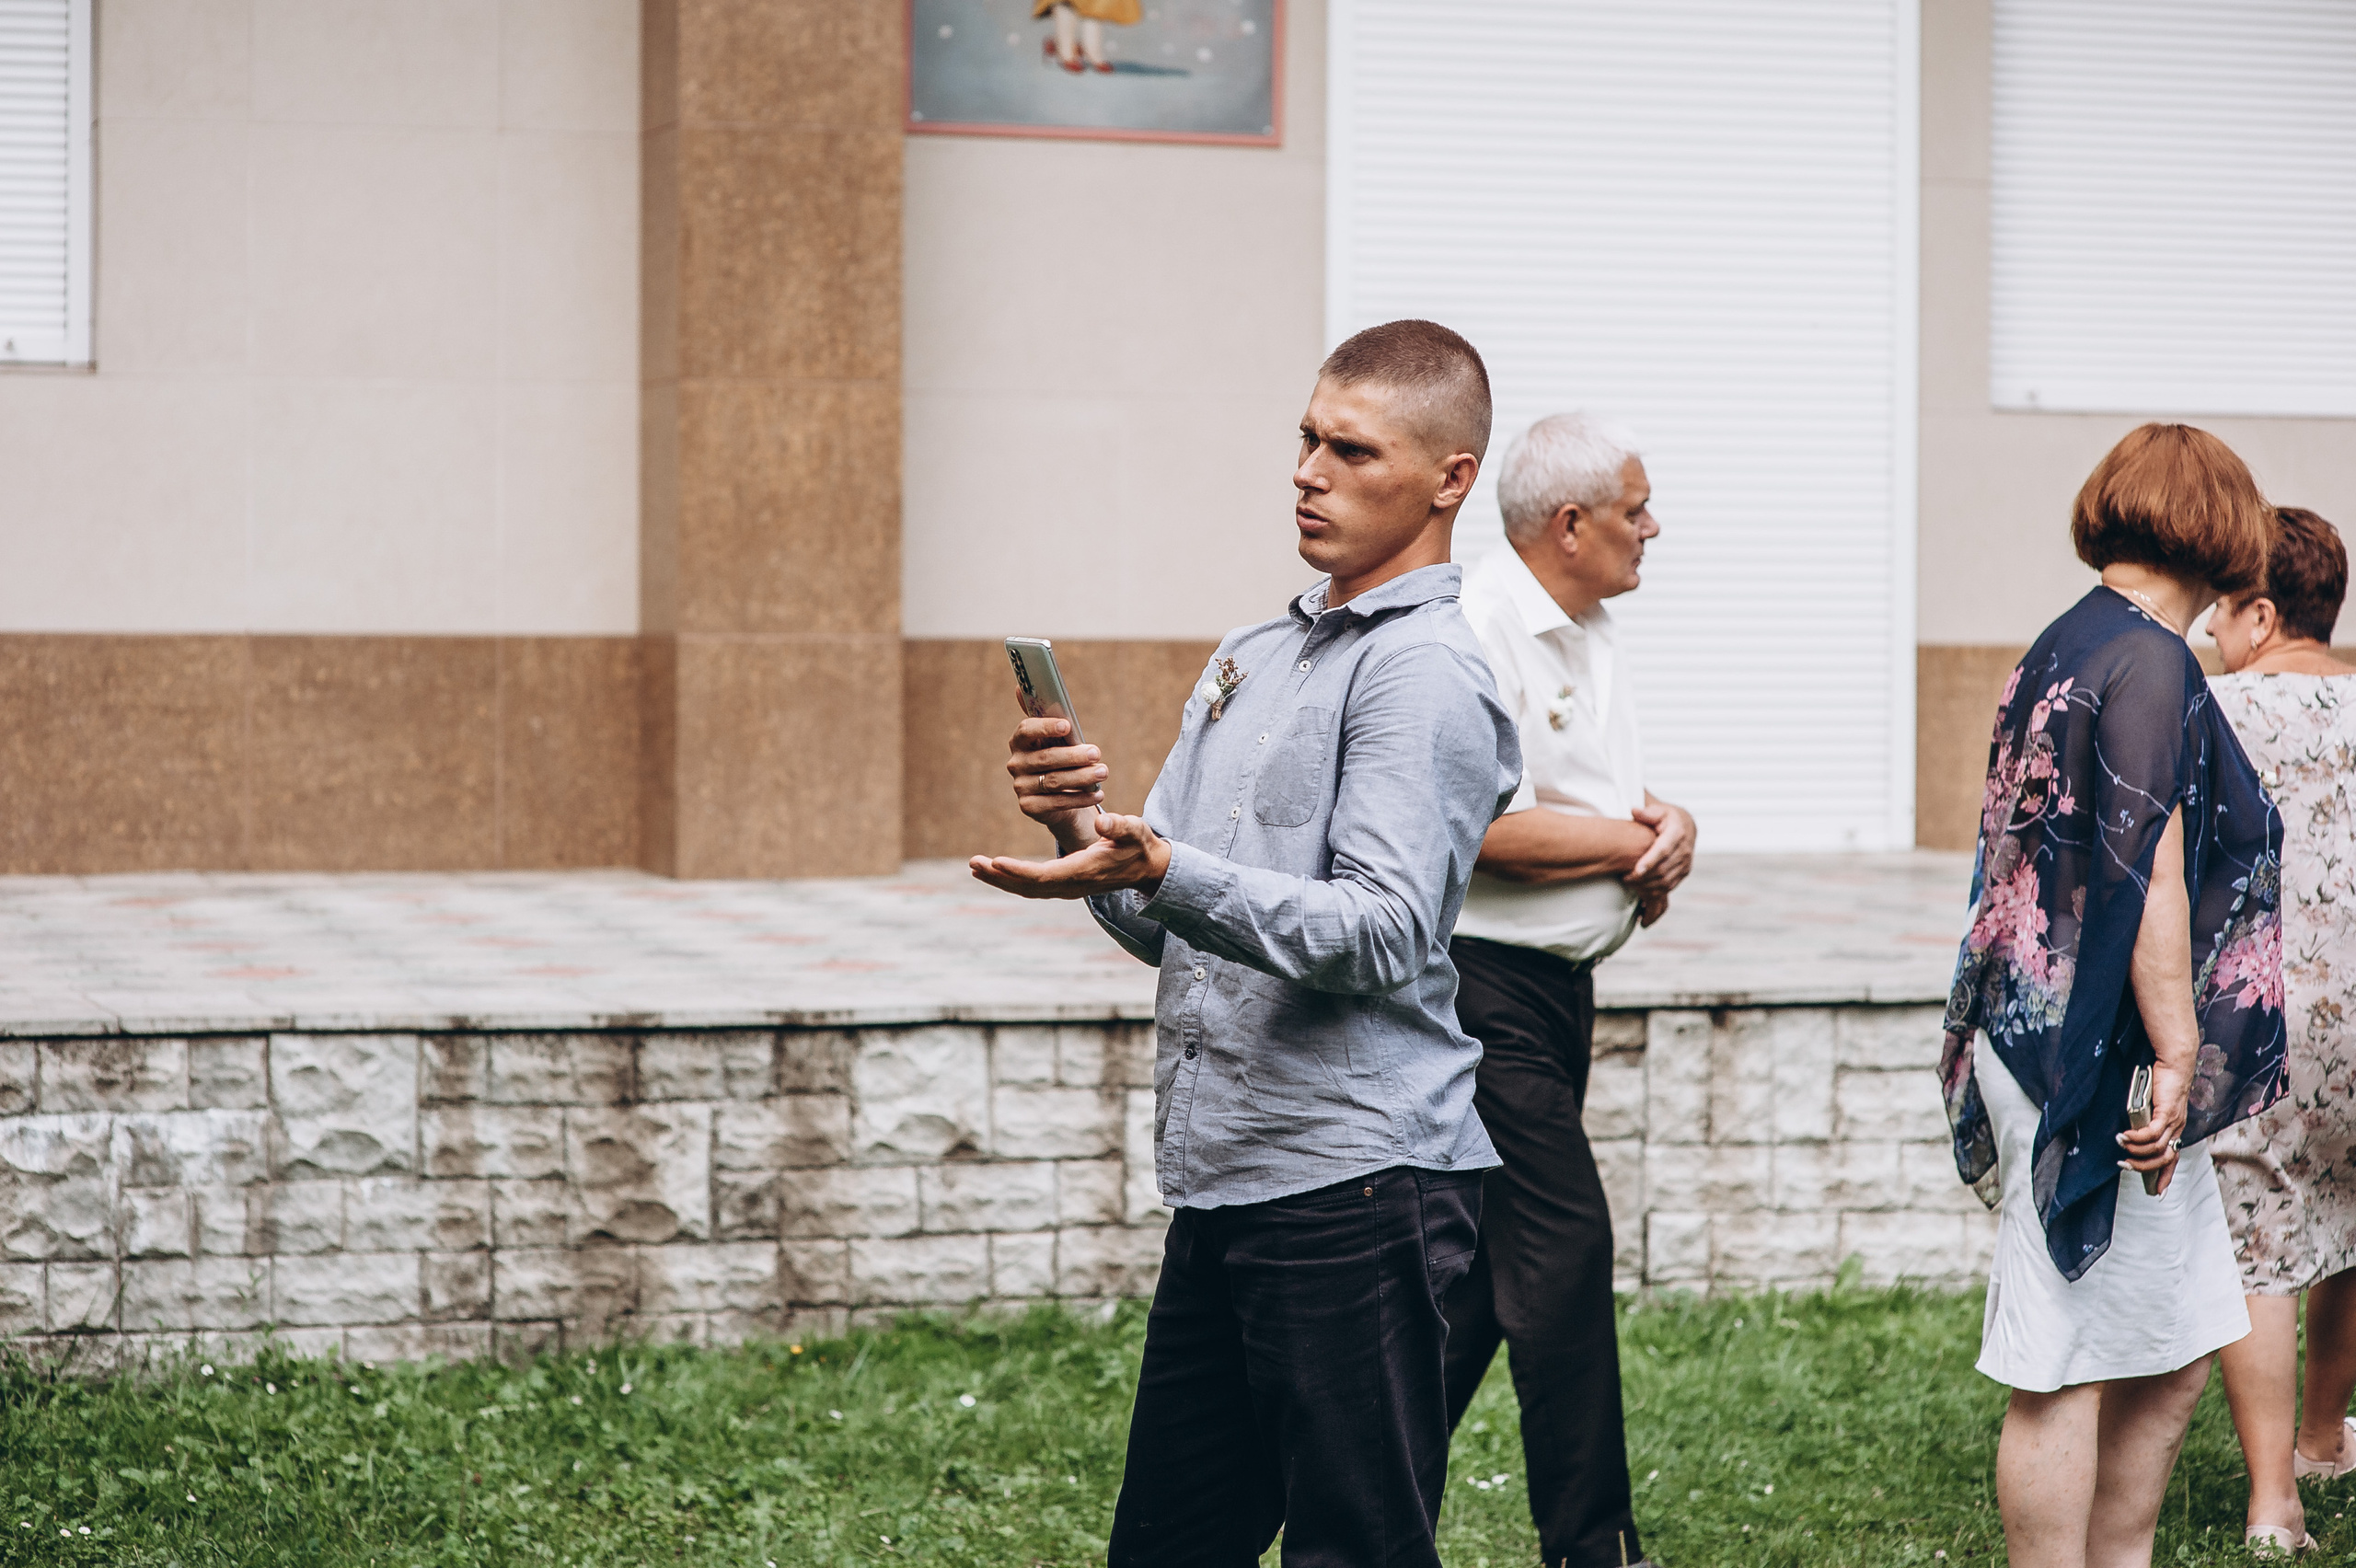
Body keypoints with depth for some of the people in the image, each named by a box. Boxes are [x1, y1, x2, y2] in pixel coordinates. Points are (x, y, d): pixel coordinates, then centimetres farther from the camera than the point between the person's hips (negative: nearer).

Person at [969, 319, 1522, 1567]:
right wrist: (1085, 832, -2)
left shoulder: (1429, 669, -8)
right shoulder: (1253, 656, 20)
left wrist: (1165, 872, -33)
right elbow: (1171, 930, 19)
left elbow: (1384, 932, -21)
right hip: (1219, 1184, 9)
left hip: (1351, 1184, -9)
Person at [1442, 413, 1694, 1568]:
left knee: (1487, 1259, 12)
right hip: (1485, 984, -10)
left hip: (1558, 981, 10)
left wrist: (1662, 833, -4)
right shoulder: (1478, 629, -16)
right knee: (1563, 1246, -9)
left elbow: (1621, 809, 20)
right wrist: (1642, 841, -10)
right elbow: (1493, 832, -23)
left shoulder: (1592, 634, 15)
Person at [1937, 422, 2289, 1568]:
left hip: (2042, 1035, 10)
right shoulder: (2149, 662, -15)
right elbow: (2148, 873, -20)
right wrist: (2176, 1058, -19)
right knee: (2070, 1371, -3)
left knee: (2179, 1350, 16)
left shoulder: (2064, 646, 15)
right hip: (2099, 1067, -10)